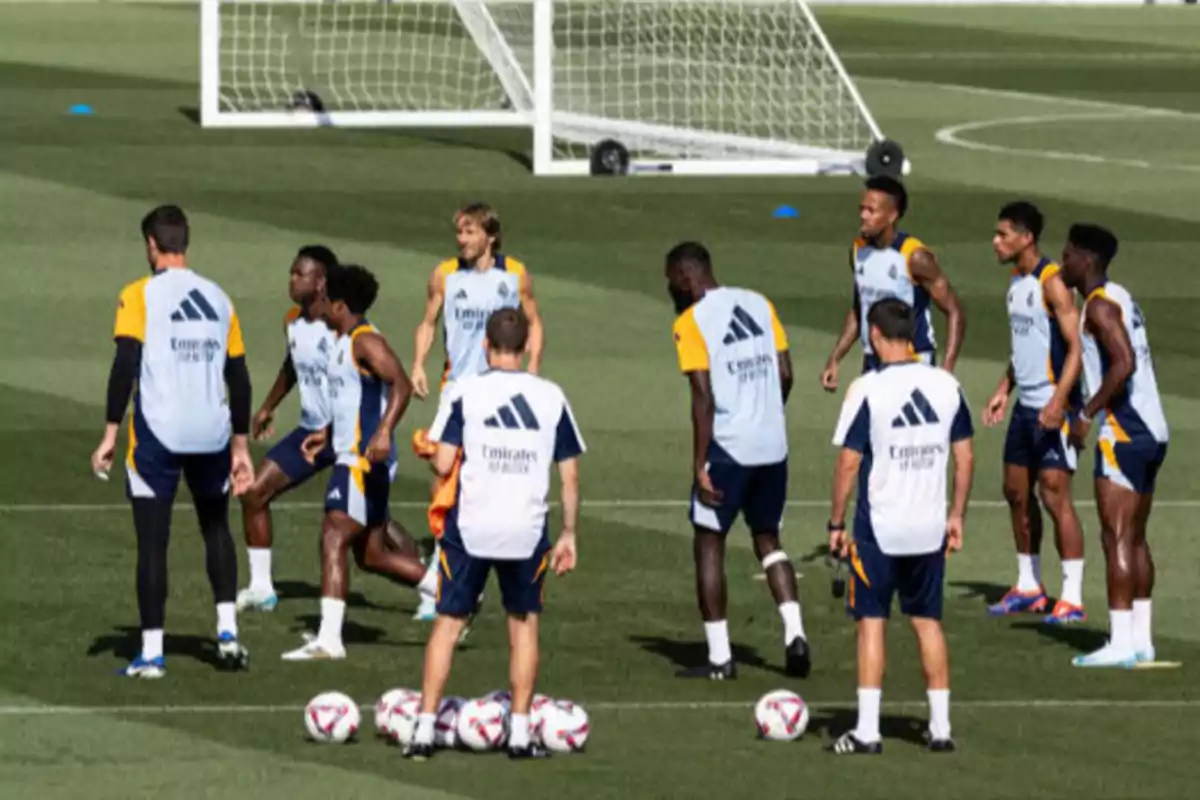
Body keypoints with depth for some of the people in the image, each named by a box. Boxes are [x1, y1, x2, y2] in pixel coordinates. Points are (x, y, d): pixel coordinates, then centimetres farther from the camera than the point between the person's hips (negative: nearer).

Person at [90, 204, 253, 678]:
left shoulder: (140, 296, -2)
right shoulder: (219, 299, 12)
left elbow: (125, 365, -12)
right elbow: (238, 377, 14)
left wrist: (111, 433, -9)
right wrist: (240, 446, 21)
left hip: (158, 433, -4)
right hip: (212, 433, 4)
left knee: (152, 540, 2)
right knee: (216, 528, 23)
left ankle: (152, 652, -1)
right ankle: (227, 631, 11)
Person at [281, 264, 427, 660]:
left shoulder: (366, 342, -15)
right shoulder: (344, 342, 16)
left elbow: (401, 385, -28)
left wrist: (384, 431, -39)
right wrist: (326, 434, 31)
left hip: (364, 460, -11)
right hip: (351, 459, 11)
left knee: (333, 540, -15)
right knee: (371, 554, 14)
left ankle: (329, 638, -19)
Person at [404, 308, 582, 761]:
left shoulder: (465, 391, -4)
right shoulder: (551, 397, 3)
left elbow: (443, 464, -10)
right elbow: (570, 475, 4)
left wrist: (433, 453, 14)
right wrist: (568, 535, 13)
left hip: (470, 528, -1)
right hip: (528, 531, 1)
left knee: (448, 623, 9)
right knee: (524, 624, 17)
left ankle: (424, 730, 6)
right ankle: (520, 734, 13)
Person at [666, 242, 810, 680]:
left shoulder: (691, 322, -9)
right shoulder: (759, 304, 9)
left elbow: (704, 398, -14)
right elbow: (785, 374, 8)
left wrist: (700, 465, -12)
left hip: (728, 446, -6)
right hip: (773, 443, 6)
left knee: (709, 543, 6)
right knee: (767, 539, 19)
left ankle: (719, 657, 5)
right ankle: (794, 632, 2)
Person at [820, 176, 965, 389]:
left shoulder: (915, 258, -17)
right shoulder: (859, 251, 3)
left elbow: (955, 312, -14)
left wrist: (947, 369, -24)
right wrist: (834, 360, 12)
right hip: (873, 364, 7)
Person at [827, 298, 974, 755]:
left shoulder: (867, 390, -12)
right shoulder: (947, 386, 1)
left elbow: (848, 463, -11)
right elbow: (965, 458, 6)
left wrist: (836, 524, -1)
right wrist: (956, 516, 16)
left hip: (879, 528, -4)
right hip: (930, 528, 4)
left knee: (871, 623, 3)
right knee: (928, 622, 14)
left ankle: (867, 731, 1)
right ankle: (940, 728, 15)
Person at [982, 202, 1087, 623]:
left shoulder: (1052, 283, -16)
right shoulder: (1016, 282, 12)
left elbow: (1075, 347, -19)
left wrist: (1059, 402, -27)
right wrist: (1003, 391, 16)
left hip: (1052, 409, -9)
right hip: (1025, 405, 9)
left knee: (1054, 494, -9)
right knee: (1017, 492, 13)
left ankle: (1072, 598, -6)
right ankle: (1028, 587, 25)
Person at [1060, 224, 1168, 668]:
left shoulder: (1100, 304, -12)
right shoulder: (1120, 298, 18)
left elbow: (1123, 364, -25)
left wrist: (1087, 415, -18)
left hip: (1125, 434, -10)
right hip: (1151, 432, 10)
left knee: (1116, 538, -9)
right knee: (1134, 539, 14)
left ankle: (1121, 643, -11)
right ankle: (1140, 638, 16)